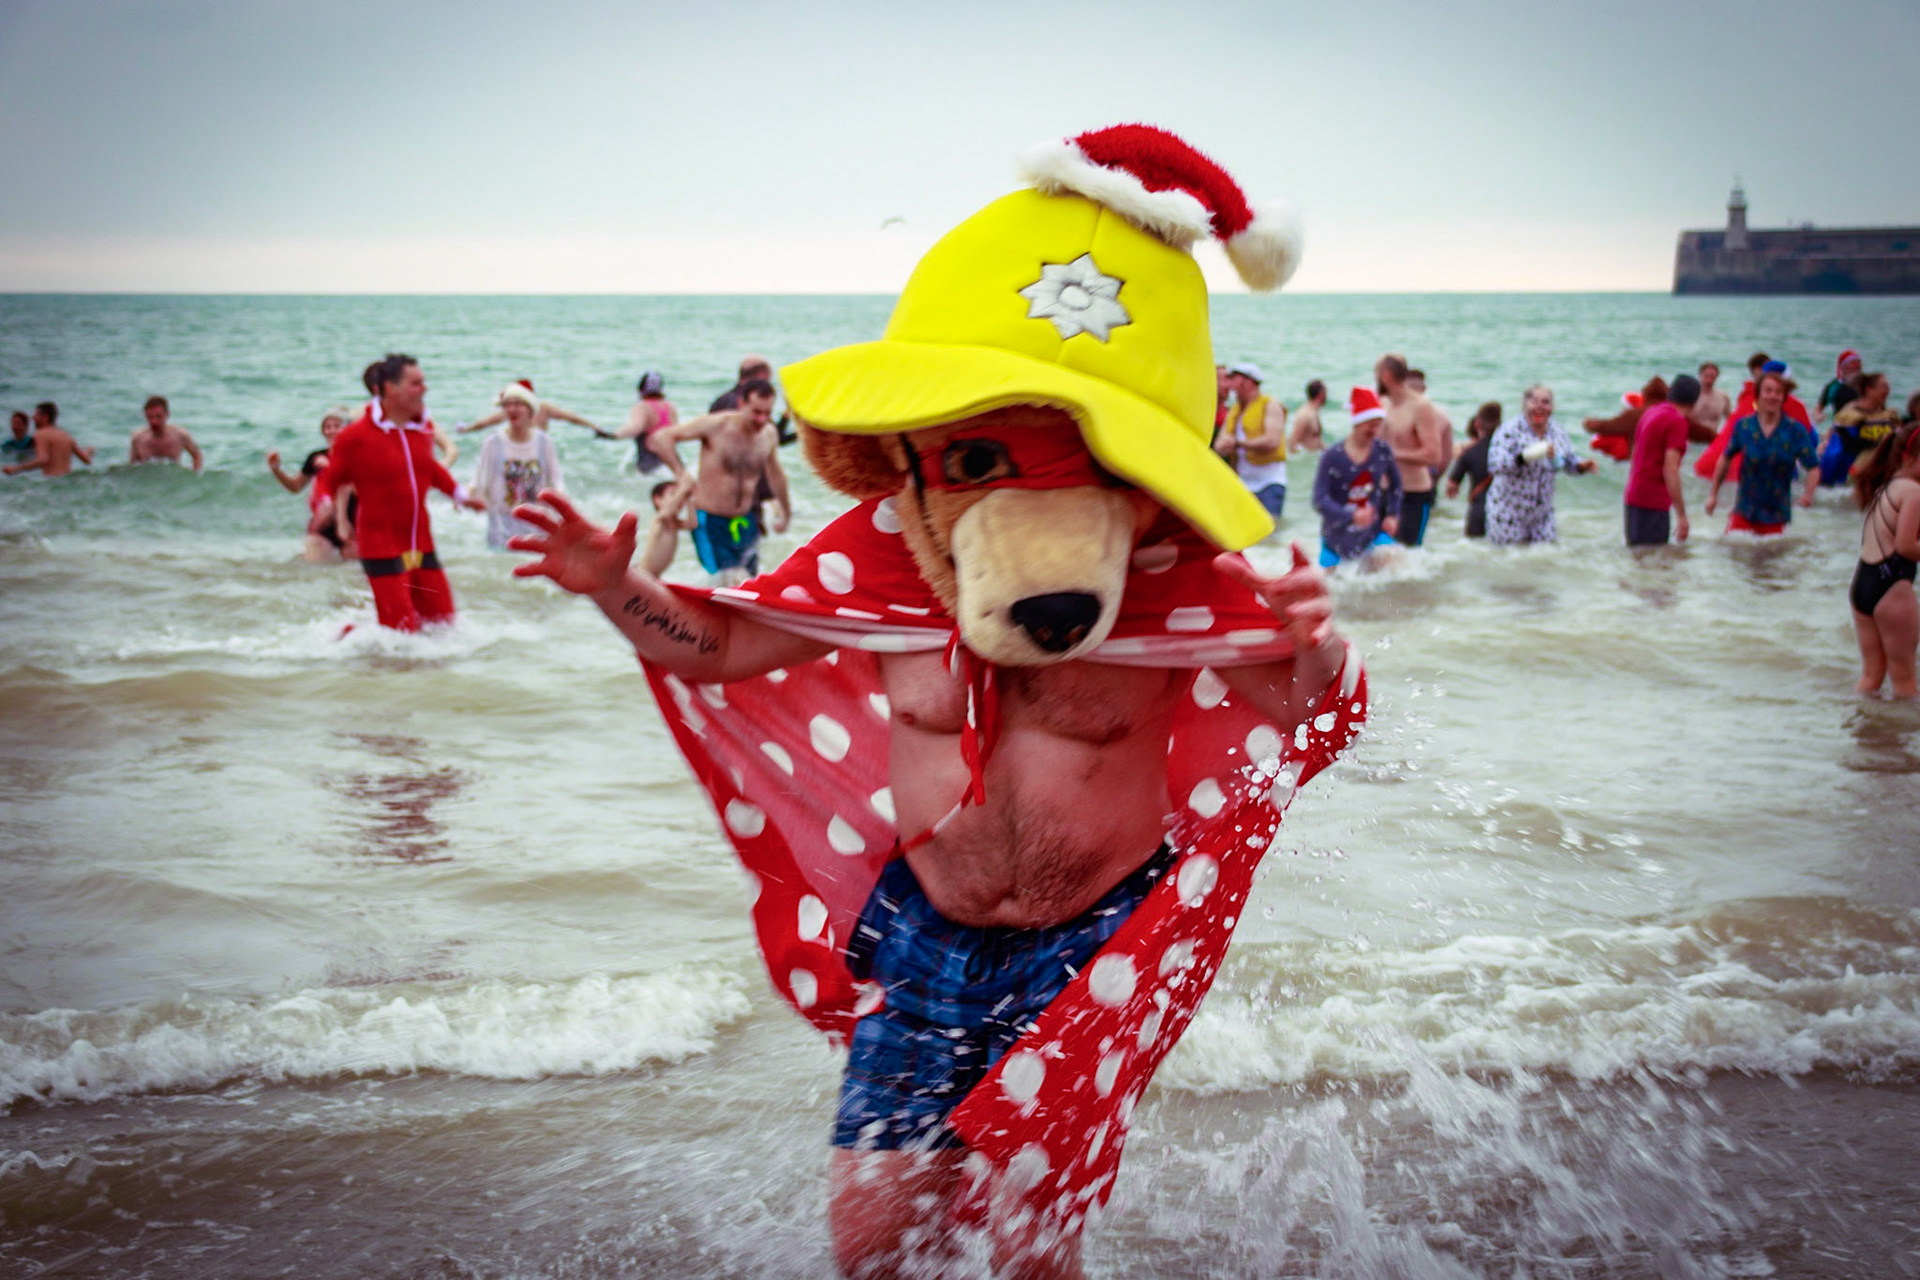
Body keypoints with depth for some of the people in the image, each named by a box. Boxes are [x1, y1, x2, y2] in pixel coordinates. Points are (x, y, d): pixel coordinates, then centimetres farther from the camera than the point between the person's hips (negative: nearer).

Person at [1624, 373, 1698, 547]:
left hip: (1634, 496, 9)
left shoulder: (1650, 412, 14)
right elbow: (1670, 469, -18)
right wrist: (1681, 515, -18)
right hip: (1654, 502, -9)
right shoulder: (1677, 421, -11)